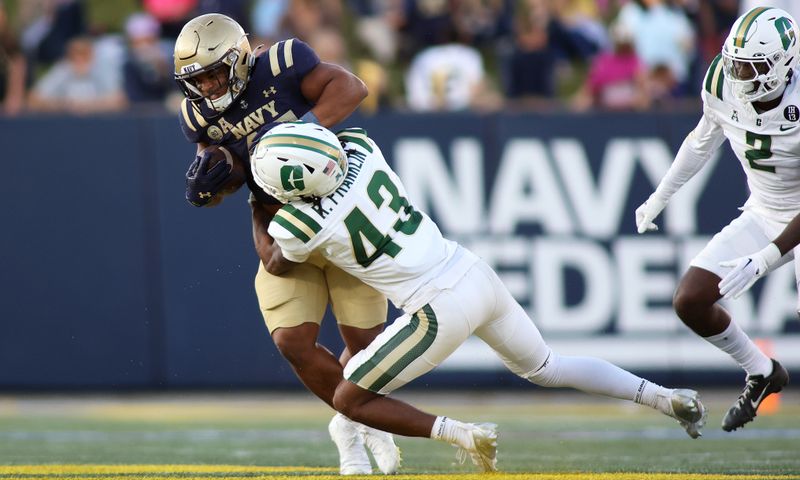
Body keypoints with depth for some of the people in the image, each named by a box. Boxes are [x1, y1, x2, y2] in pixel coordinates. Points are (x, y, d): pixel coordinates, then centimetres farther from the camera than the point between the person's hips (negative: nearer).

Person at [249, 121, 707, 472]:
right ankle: (666, 397, 21)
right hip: (475, 273, 7)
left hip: (440, 310, -7)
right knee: (545, 367, 28)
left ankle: (464, 435, -6)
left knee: (350, 400, 7)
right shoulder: (360, 148, -3)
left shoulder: (302, 223, -15)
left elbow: (279, 266, 12)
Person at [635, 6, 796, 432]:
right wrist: (660, 198, 20)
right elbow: (704, 141, 11)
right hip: (763, 215, 6)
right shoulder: (723, 85, -13)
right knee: (690, 301, -2)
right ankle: (762, 373, 21)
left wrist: (764, 259, -34)